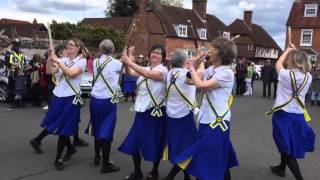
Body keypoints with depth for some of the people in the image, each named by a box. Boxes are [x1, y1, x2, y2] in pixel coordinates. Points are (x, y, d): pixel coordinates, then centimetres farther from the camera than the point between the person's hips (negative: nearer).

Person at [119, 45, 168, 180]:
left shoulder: (163, 70, -11)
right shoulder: (144, 69, 10)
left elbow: (147, 74, -29)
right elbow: (130, 73, -7)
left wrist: (130, 62, -31)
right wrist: (127, 62, -24)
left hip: (155, 111, -6)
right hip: (142, 110, 6)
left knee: (154, 143, 6)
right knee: (134, 141, 7)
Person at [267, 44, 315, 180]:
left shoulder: (286, 74, -15)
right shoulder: (308, 77, -2)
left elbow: (278, 64, 6)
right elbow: (300, 63, 19)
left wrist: (288, 50, 17)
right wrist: (295, 51, 19)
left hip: (283, 115, -5)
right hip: (298, 116, 6)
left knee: (287, 147, 1)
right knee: (288, 145, 23)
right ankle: (281, 168, 42)